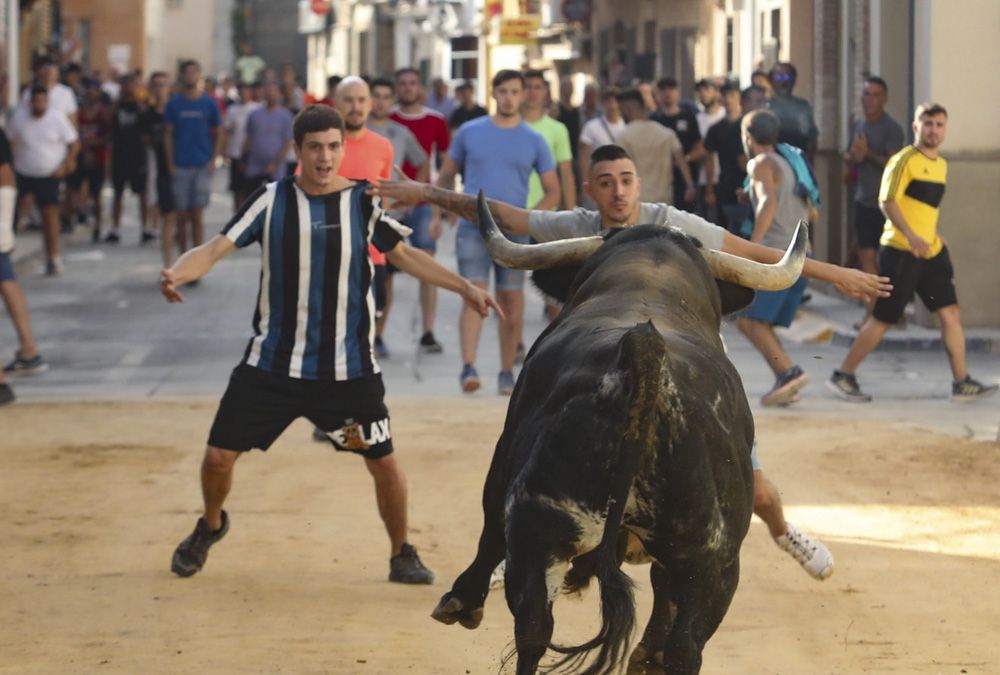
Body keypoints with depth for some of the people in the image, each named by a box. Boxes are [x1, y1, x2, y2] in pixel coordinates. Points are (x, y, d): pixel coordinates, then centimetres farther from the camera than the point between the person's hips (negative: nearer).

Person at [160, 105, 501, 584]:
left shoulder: (364, 202, -1)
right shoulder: (271, 200, -3)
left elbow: (403, 255, 13)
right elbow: (215, 249, -9)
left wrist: (463, 287, 7)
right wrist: (176, 274, -29)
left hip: (348, 368, 0)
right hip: (271, 361, 0)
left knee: (383, 463, -2)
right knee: (219, 455, 0)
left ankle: (402, 555, 21)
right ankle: (210, 527, 32)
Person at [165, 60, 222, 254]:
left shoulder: (209, 104, 5)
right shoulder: (174, 103, 4)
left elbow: (217, 134, 10)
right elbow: (168, 134, 5)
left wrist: (214, 160, -1)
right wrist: (170, 163, -2)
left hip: (202, 165, -1)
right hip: (180, 166, 1)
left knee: (197, 215, -4)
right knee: (182, 216, 3)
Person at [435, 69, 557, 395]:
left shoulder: (534, 141, 5)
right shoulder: (470, 132, 6)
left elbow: (553, 192, 9)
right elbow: (446, 176, 15)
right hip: (473, 229, -1)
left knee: (511, 302, 4)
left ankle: (507, 373, 14)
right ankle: (468, 368, -22)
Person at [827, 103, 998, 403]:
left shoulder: (941, 165, 15)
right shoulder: (905, 160, -11)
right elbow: (887, 201, -19)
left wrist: (935, 237, 16)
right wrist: (911, 236, -29)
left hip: (931, 253, 8)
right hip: (900, 252, -8)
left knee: (950, 313, 1)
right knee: (883, 319, -2)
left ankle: (962, 383, 6)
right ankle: (843, 376, 10)